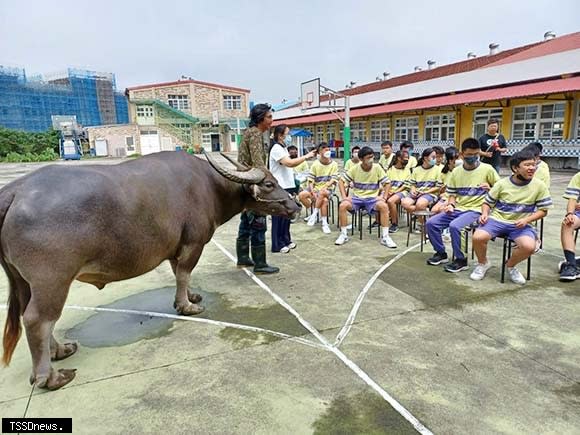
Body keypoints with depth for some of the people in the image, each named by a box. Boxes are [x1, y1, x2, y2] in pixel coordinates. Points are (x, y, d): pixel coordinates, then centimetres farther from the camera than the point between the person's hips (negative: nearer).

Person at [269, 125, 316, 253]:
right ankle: (277, 245, 7)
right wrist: (306, 156, -19)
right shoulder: (276, 148, -15)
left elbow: (289, 165, 18)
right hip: (279, 189, -9)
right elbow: (289, 163, -26)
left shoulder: (283, 148, 15)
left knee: (286, 216, 14)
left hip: (287, 187, 9)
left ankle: (286, 240, 25)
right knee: (279, 217, -2)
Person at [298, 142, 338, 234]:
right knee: (302, 195, -25)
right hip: (316, 188, 3)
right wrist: (312, 191, -15)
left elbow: (333, 180, -6)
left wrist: (325, 187, -22)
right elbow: (311, 180, -1)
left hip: (327, 189, -2)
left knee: (322, 193, -39)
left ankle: (314, 214, -19)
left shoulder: (334, 164, 0)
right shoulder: (315, 164, 2)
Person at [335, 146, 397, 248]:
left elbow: (387, 183, 1)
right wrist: (344, 196, -11)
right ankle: (344, 235, -10)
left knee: (384, 206, -31)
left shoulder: (377, 168, -6)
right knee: (342, 206, -27)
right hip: (357, 197, 1)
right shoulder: (354, 169, -6)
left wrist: (384, 197, -12)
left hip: (372, 198, 0)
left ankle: (385, 237, -19)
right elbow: (341, 181, 0)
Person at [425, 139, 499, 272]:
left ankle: (461, 260, -12)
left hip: (476, 210, -5)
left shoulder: (487, 169, -4)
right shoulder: (456, 171, 7)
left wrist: (489, 188, -19)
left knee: (454, 226, -32)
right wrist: (451, 205, -8)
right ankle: (441, 253, 8)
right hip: (458, 209, 5)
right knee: (431, 223, -11)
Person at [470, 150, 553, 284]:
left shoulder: (539, 186, 0)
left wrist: (526, 220, -11)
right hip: (497, 220, 0)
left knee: (529, 246, -30)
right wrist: (484, 213, -12)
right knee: (478, 237, -29)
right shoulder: (502, 184, -1)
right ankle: (483, 263, 4)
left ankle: (510, 266, 6)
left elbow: (543, 210, 6)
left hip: (520, 224, 1)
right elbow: (487, 203, 10)